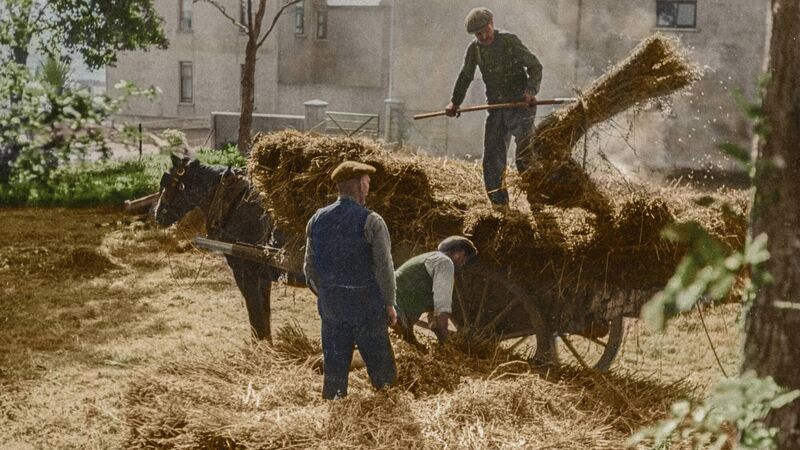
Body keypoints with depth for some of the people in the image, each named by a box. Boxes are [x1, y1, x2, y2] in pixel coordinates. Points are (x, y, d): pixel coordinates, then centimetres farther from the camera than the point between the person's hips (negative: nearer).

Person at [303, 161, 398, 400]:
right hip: (366, 304, -4)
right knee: (380, 363, 8)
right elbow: (384, 267, -10)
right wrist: (389, 304, 0)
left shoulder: (317, 219, 4)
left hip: (330, 304, 5)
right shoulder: (371, 221, -11)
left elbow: (310, 266, 9)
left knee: (334, 363, 11)